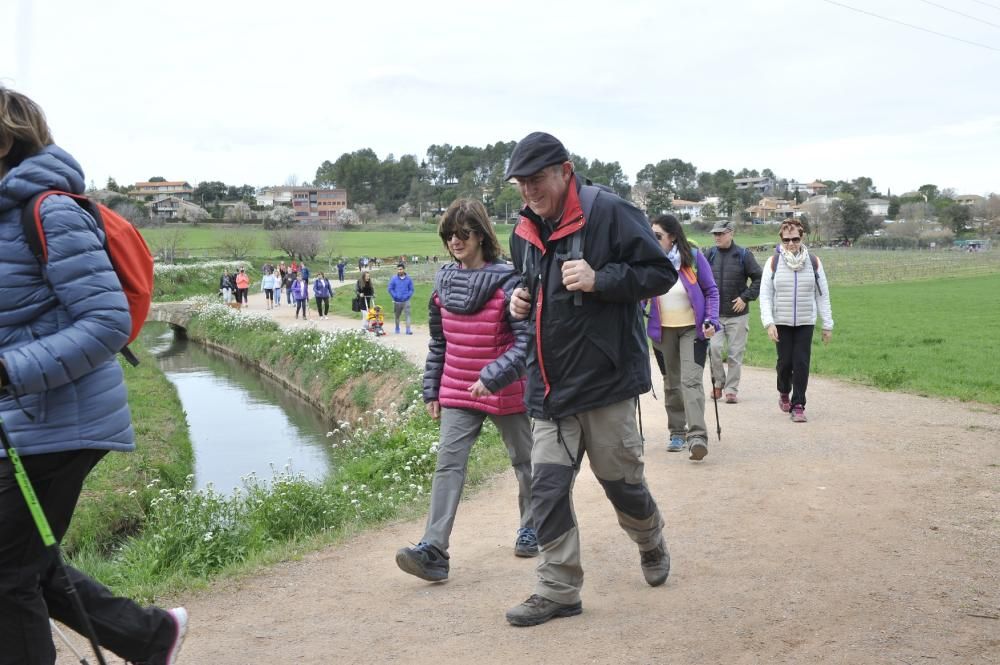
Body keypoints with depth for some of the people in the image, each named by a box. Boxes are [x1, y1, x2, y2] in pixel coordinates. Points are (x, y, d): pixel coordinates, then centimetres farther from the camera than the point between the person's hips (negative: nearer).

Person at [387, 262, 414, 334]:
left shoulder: (408, 279, 0)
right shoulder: (394, 279, -3)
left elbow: (411, 289, 6)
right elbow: (390, 289, 0)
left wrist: (408, 296, -7)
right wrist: (395, 296, -7)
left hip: (406, 301, 0)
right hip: (397, 301, 1)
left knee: (407, 314, -11)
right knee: (397, 316, 12)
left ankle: (408, 329, -14)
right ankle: (397, 329, 28)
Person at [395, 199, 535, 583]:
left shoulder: (507, 282, -14)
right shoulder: (444, 282, 4)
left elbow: (526, 341, -19)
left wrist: (493, 377, -29)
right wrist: (432, 391, 12)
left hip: (506, 393, -4)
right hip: (457, 394, 4)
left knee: (524, 461, 14)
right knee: (448, 464, -8)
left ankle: (531, 528, 36)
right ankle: (433, 550, -15)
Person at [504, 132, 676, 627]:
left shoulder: (608, 212, -12)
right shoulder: (525, 231, 10)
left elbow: (661, 272, -11)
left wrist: (599, 279, -23)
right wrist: (519, 302, 5)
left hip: (607, 380, -5)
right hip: (549, 387, 6)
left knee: (621, 481, 9)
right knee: (547, 487, 1)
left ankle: (651, 544, 40)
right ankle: (559, 590, 12)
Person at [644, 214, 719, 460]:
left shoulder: (693, 257, -9)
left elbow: (711, 291, -1)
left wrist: (711, 320, -12)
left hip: (693, 329, -3)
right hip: (663, 331, 3)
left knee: (691, 380, -16)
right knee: (671, 383, 12)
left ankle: (698, 435, -21)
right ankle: (677, 432, 24)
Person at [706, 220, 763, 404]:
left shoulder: (743, 255, -3)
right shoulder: (709, 255, 4)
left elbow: (759, 278, -1)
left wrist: (746, 297, -9)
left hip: (737, 314, -1)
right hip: (714, 313, 1)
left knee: (735, 354, 2)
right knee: (714, 348, -10)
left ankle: (731, 389, 12)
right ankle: (718, 382, 11)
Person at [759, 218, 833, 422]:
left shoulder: (813, 262, 5)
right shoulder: (773, 262, 1)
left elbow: (822, 295, 9)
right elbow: (765, 295, 0)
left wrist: (827, 324, 6)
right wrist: (768, 323, -11)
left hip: (805, 323, 1)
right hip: (781, 323, -1)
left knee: (801, 363, -6)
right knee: (785, 361, 2)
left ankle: (798, 405, 3)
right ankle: (784, 392, 31)